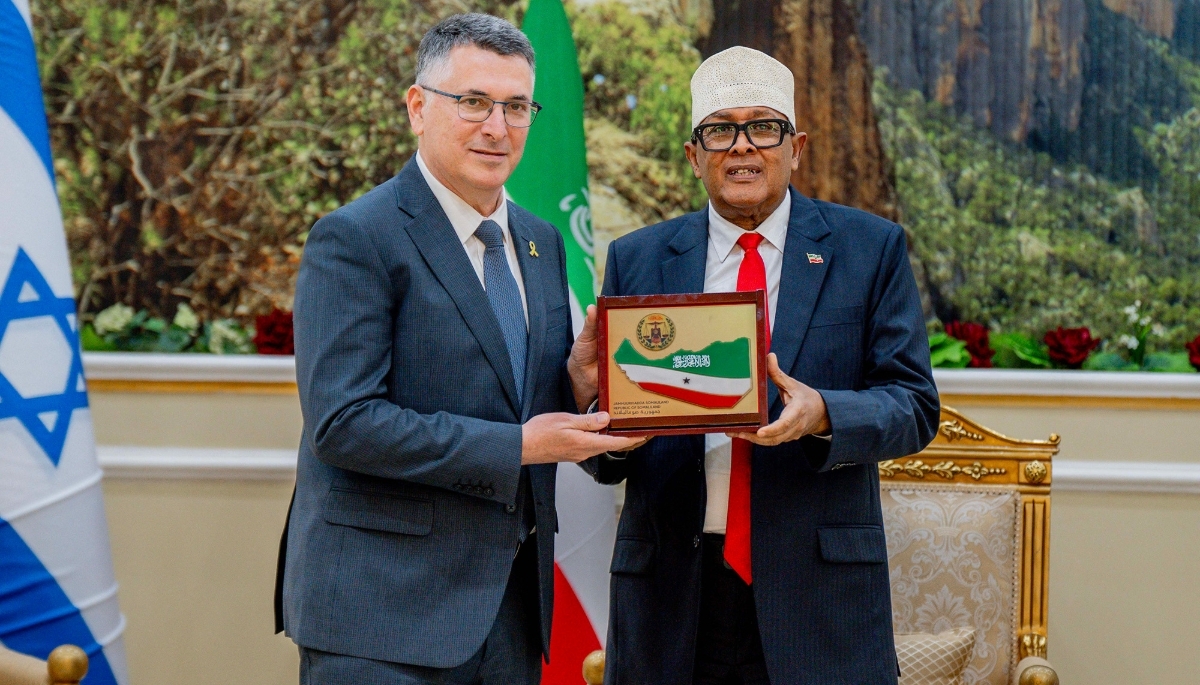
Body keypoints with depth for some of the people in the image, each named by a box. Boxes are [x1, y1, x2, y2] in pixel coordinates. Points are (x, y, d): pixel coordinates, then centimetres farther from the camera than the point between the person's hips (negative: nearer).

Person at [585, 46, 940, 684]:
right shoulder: (635, 259, 8)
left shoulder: (872, 248, 3)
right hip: (670, 586, 2)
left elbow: (914, 406, -3)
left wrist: (823, 414, -22)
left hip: (819, 583, -1)